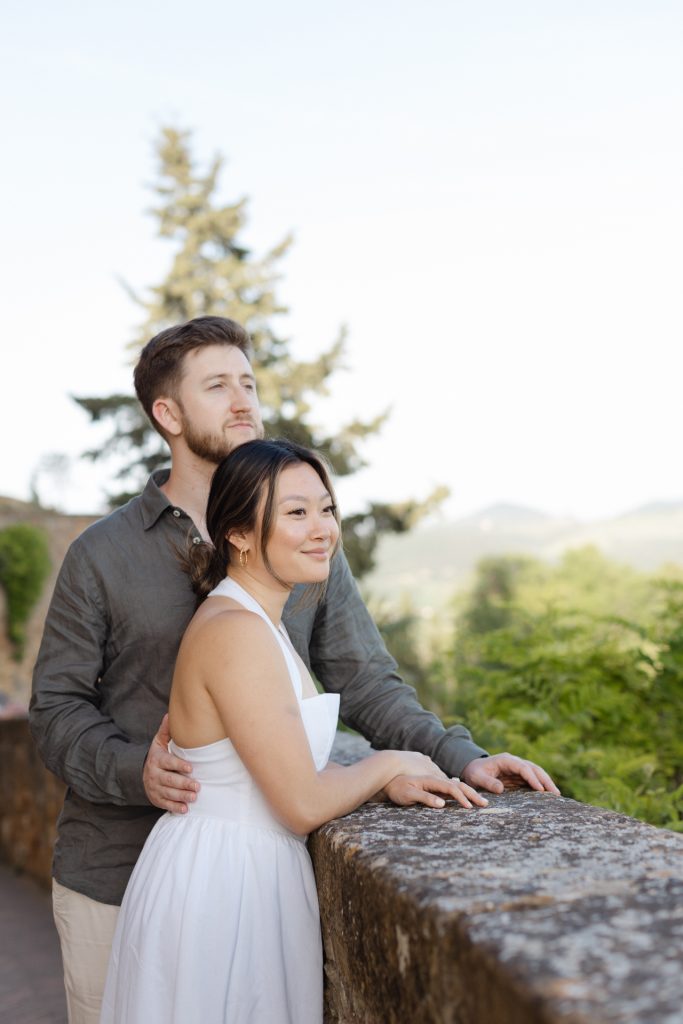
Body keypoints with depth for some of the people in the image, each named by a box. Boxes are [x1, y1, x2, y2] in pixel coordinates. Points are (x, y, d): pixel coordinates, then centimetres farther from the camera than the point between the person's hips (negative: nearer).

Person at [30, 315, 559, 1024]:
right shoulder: (102, 554, -2)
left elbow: (365, 683, 1)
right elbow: (56, 706, -2)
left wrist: (459, 757, -14)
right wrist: (133, 771, -20)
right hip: (113, 880, -1)